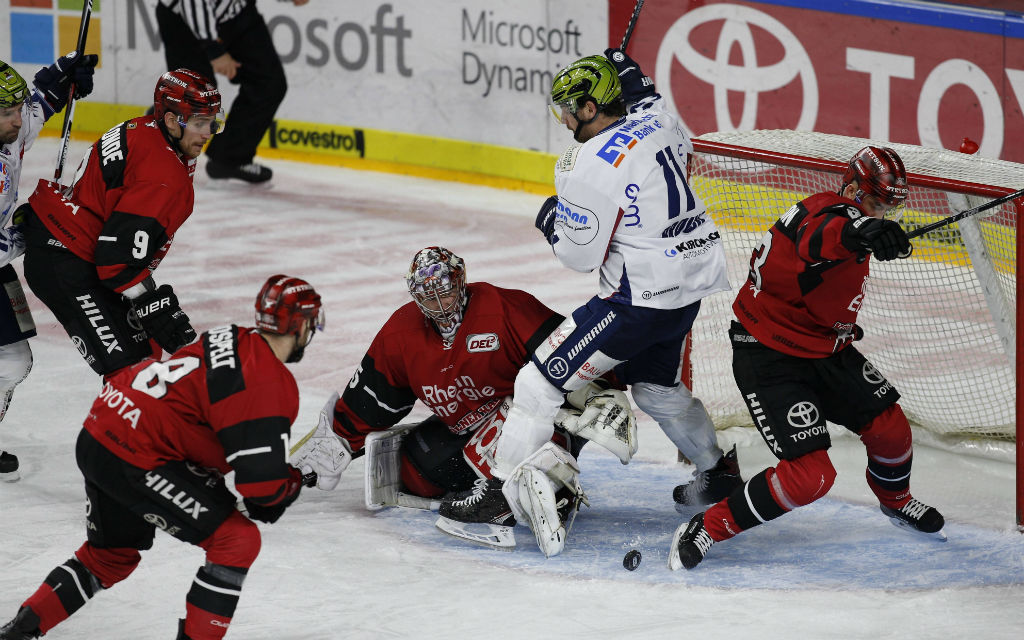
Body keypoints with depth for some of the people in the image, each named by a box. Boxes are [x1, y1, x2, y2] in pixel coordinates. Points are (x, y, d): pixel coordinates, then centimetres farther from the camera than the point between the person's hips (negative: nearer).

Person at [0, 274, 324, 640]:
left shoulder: (232, 339, 10)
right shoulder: (272, 386, -16)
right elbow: (262, 482, -19)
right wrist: (292, 484, 4)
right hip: (136, 461, -9)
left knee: (113, 554, 29)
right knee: (238, 540, -5)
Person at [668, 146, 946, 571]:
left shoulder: (851, 220, 6)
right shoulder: (830, 212, -25)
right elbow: (821, 237, -54)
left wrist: (842, 327, 38)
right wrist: (859, 231, -75)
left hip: (823, 348, 10)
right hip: (769, 359, -10)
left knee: (890, 428, 12)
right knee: (810, 475, -18)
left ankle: (896, 501, 45)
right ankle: (705, 531, -5)